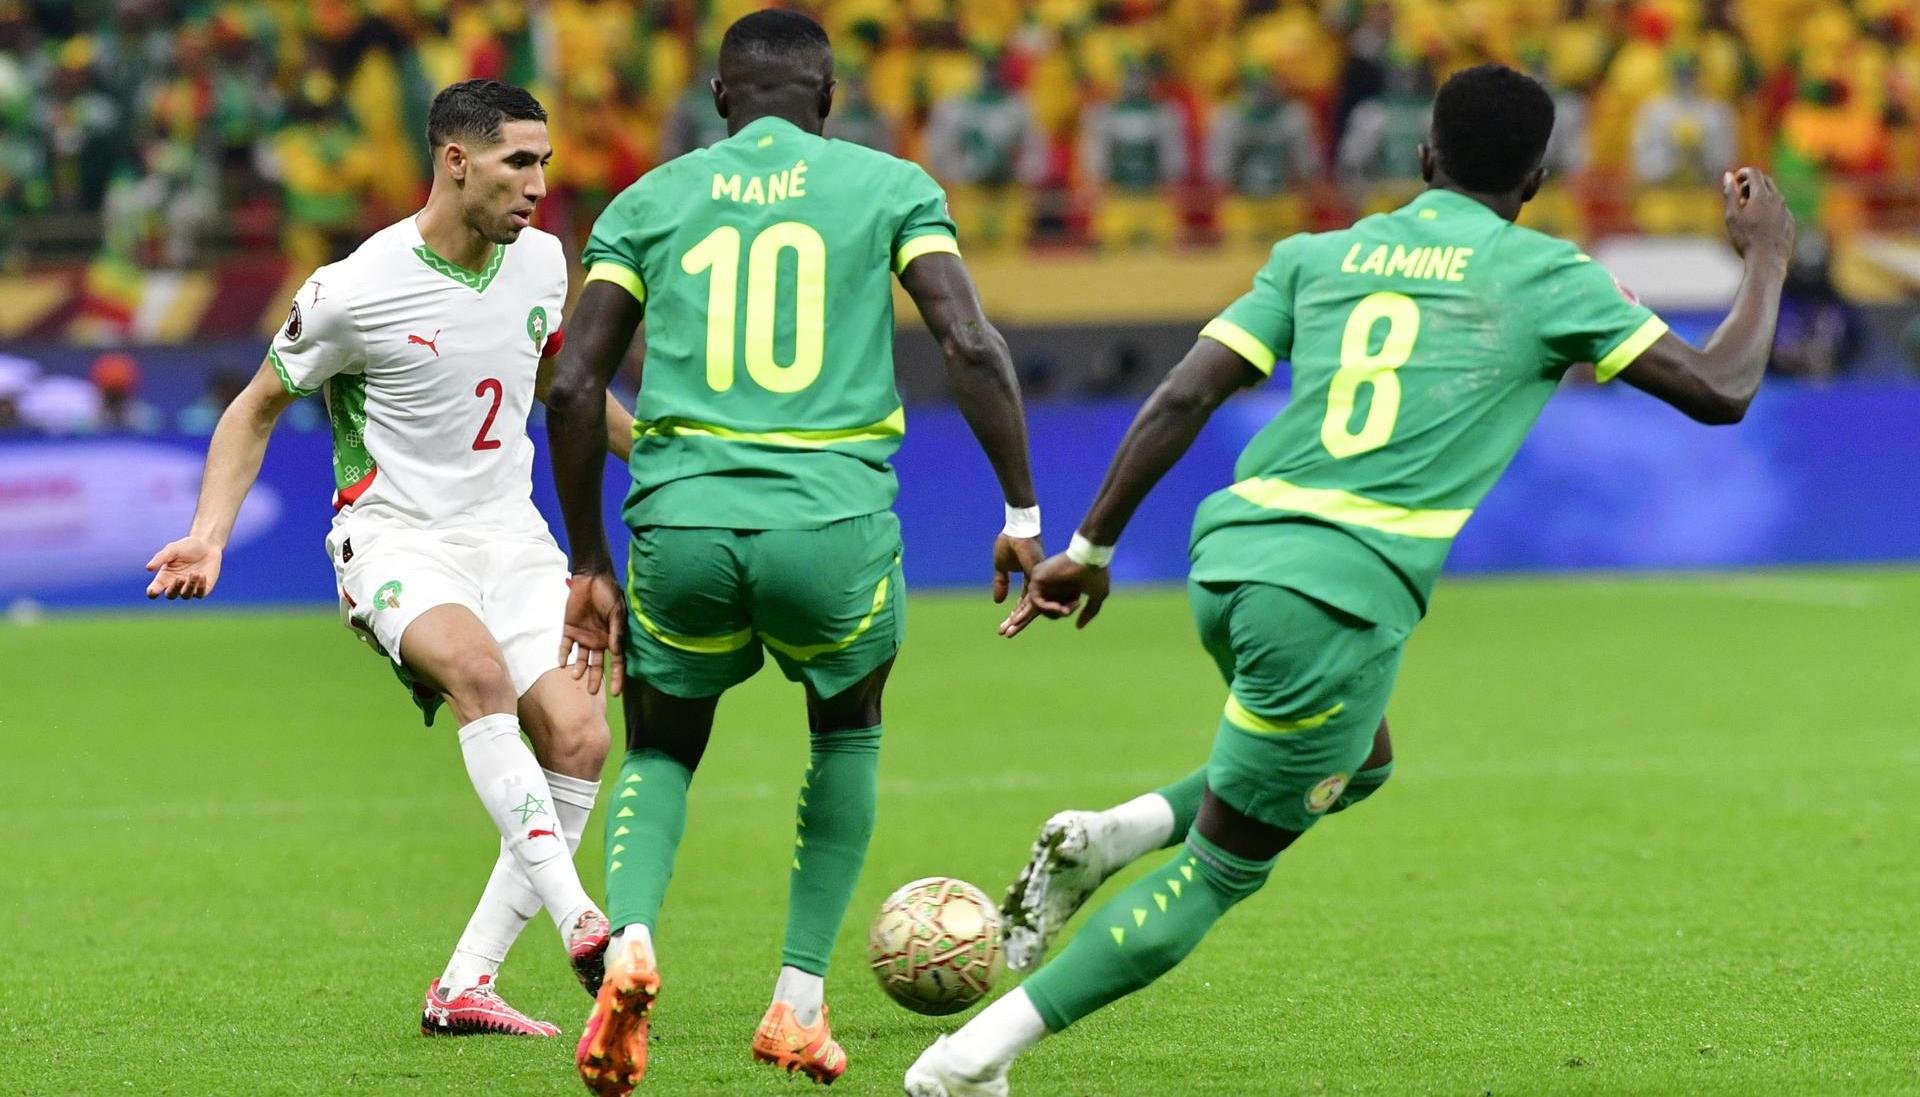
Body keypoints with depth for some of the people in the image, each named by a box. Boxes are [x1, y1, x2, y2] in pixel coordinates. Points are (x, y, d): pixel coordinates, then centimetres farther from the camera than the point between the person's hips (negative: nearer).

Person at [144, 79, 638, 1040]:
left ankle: (465, 984, -6)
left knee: (577, 736, -14)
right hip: (395, 538, -5)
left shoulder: (539, 260, 2)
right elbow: (258, 408, 1)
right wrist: (208, 536, -11)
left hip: (510, 534, 5)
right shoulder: (354, 291, -13)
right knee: (478, 668, -35)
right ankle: (577, 920, -41)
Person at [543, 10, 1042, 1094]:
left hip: (682, 519, 1)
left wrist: (590, 566, 16)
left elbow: (574, 388, 8)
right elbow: (973, 345, -3)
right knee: (848, 735, 28)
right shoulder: (889, 186, 10)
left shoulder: (650, 200, 14)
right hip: (833, 522, -1)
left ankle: (631, 939, -9)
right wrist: (1024, 516, 2)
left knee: (662, 750, 22)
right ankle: (802, 1002, 21)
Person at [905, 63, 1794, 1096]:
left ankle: (1111, 837, 12)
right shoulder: (1545, 276, 5)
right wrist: (1767, 257, 22)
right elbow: (1720, 390, 6)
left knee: (1357, 765, 33)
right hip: (1346, 594, -6)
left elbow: (1183, 397, 9)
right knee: (1219, 874, 5)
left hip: (1230, 553, 6)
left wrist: (1091, 548, 13)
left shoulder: (1317, 256, 16)